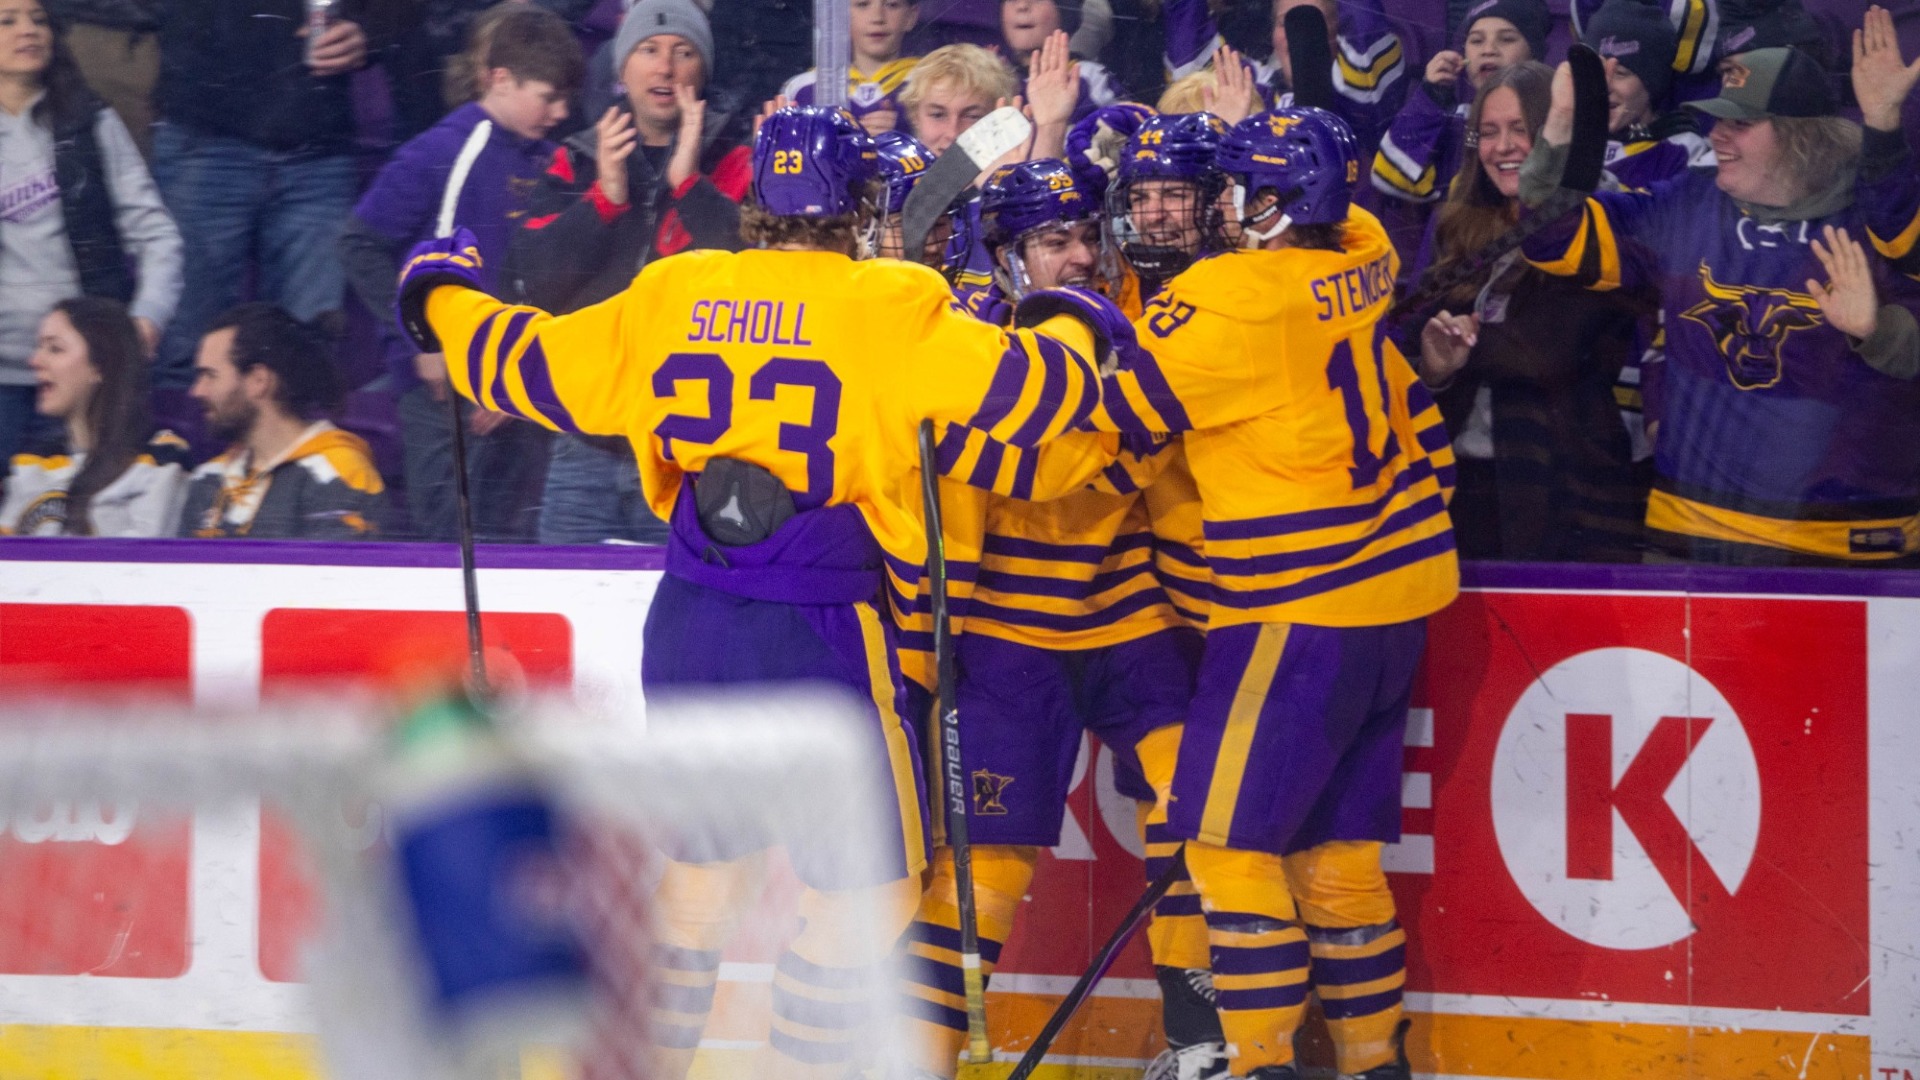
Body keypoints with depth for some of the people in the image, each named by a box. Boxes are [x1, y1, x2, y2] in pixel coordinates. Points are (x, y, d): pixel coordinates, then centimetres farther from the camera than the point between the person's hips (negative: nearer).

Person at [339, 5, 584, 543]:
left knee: (513, 543, 9)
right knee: (452, 542, -5)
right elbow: (360, 244, -10)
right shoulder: (441, 153, -10)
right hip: (447, 394, -6)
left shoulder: (550, 166, 7)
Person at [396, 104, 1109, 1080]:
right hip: (817, 631, -5)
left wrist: (440, 294, 34)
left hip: (689, 629, 5)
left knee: (706, 855, 22)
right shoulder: (894, 309, -7)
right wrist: (1071, 334, 17)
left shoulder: (669, 294, 5)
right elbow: (1033, 389, -7)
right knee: (868, 888, 7)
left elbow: (528, 367, 15)